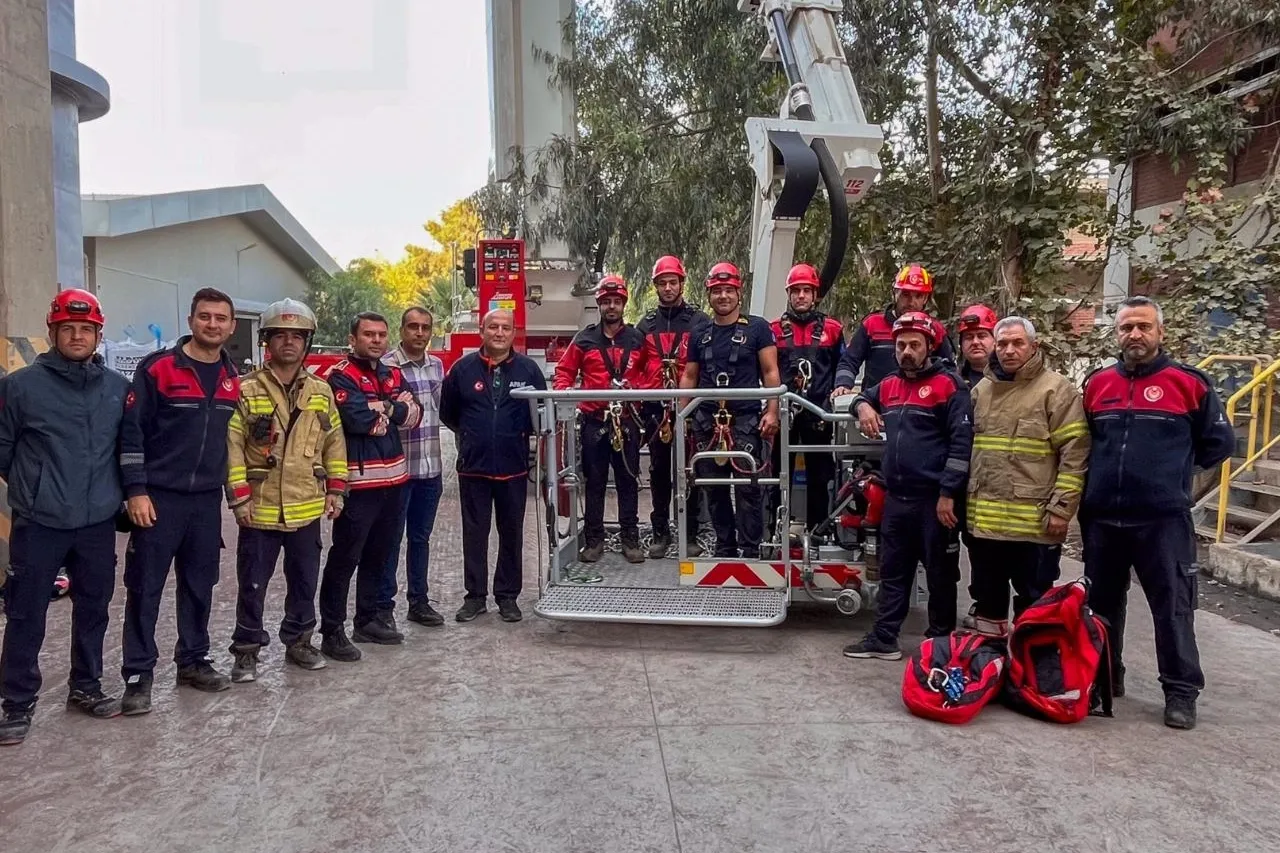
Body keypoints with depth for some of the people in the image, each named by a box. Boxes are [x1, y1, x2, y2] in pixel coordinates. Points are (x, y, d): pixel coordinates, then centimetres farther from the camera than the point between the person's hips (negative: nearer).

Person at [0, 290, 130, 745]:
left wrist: (122, 492, 11)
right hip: (38, 524, -3)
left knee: (94, 609, 13)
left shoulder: (118, 387, 3)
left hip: (99, 523, 3)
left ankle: (85, 687, 30)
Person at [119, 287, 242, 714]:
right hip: (160, 497, -5)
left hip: (207, 500, 5)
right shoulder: (157, 368, -8)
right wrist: (136, 491, -13)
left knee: (199, 585, 13)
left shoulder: (233, 377, 8)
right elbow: (132, 432, -9)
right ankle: (138, 674, 10)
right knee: (145, 588, 2)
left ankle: (193, 660, 26)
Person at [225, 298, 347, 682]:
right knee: (253, 585, 7)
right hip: (260, 508, -3)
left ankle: (298, 640, 30)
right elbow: (231, 445, -8)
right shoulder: (247, 389, -7)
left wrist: (335, 489, 5)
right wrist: (239, 497, -11)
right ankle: (247, 650, 20)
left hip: (307, 508, 4)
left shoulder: (321, 391, 5)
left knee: (304, 581, 14)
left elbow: (334, 442, 10)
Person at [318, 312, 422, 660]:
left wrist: (383, 407, -13)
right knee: (345, 557, -3)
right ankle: (332, 631, 4)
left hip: (392, 478, 8)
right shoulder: (341, 376, -8)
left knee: (378, 554, 16)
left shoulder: (393, 375, 14)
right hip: (358, 481, -8)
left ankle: (368, 620, 28)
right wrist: (390, 410, -6)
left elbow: (414, 414, 2)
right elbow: (359, 419, -22)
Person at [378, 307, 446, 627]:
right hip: (398, 467, -6)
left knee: (420, 537, 15)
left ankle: (418, 601, 25)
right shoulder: (386, 366, -10)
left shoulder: (437, 365, 10)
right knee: (391, 539, 4)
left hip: (431, 468, 6)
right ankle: (383, 604, 16)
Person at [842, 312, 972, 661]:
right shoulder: (889, 385, 13)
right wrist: (863, 406, 10)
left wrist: (947, 494, -17)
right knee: (892, 571, 13)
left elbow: (961, 442, -12)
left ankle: (941, 642, 19)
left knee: (940, 574, 7)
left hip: (935, 499, -6)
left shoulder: (948, 385, -7)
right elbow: (864, 397, 35)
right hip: (896, 497, 7)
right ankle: (883, 638, 21)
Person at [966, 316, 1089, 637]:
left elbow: (1075, 453, -10)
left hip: (1035, 523, -6)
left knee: (1033, 604, 6)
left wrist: (1061, 508, -14)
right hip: (983, 520, 6)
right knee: (987, 599, 17)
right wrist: (963, 500, 16)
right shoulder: (980, 391, 13)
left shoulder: (1056, 389, -6)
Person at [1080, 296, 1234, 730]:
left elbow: (1219, 442, 6)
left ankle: (1181, 692, 15)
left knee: (1173, 607, 3)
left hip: (1163, 519, -4)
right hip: (1101, 518, 4)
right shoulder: (1096, 384, 8)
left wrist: (1173, 467, 7)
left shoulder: (1189, 383, -2)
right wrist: (1103, 474, 10)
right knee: (1101, 603, 15)